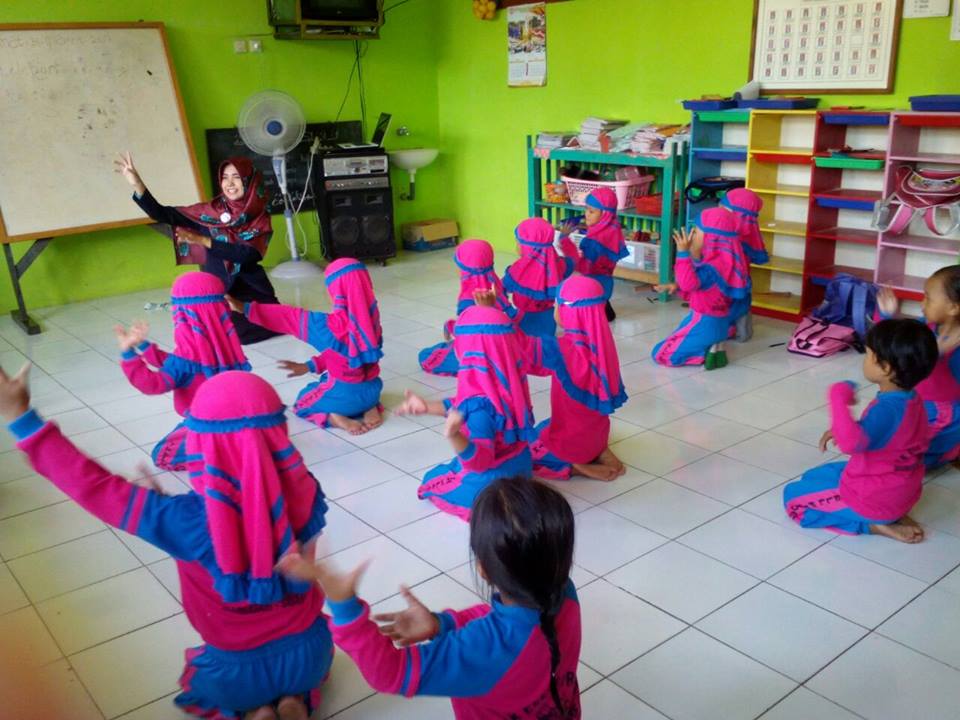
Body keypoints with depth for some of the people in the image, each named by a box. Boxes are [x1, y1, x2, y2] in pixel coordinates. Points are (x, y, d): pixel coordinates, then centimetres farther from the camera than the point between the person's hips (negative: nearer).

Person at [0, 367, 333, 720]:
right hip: (310, 654, 1)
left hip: (236, 671, -1)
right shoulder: (305, 496, -23)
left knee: (198, 676, 36)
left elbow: (93, 486, -22)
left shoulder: (190, 521, -31)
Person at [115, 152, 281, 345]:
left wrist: (203, 240, -25)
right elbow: (162, 214, -2)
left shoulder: (260, 219, -3)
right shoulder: (210, 211, 0)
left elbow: (247, 254, -19)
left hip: (251, 289, 0)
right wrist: (137, 183, -16)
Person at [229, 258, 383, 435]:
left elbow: (290, 318, -16)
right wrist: (311, 366, 11)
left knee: (302, 402, 26)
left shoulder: (332, 325, -24)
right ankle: (370, 408, 9)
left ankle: (333, 418, -3)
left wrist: (246, 308, -11)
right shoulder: (371, 316, -5)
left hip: (345, 395, -5)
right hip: (372, 389, 5)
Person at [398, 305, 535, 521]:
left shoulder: (480, 402, -35)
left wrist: (454, 436, -51)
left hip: (489, 484, -7)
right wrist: (427, 407, 13)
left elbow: (479, 462, -32)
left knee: (432, 480, 22)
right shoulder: (506, 380, -9)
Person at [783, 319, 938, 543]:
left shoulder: (887, 409, -33)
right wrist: (840, 430, 4)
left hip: (876, 499, -9)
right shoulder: (910, 399, -2)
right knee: (812, 477, 26)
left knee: (793, 497, 3)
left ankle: (873, 524, -4)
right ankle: (891, 515, 10)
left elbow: (851, 443, -49)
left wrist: (839, 398, -41)